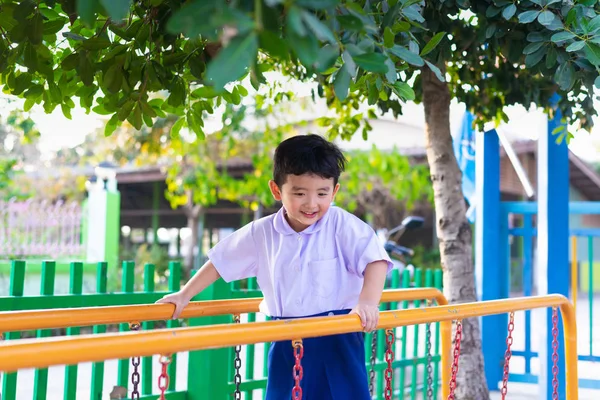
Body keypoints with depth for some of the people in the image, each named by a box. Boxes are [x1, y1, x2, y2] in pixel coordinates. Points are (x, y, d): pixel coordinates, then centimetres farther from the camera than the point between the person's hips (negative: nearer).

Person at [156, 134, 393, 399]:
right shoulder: (262, 233, -1)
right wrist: (185, 295, 11)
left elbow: (375, 260, -19)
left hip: (336, 339, -3)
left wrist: (368, 302, -36)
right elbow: (221, 262, 10)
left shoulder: (344, 226, -11)